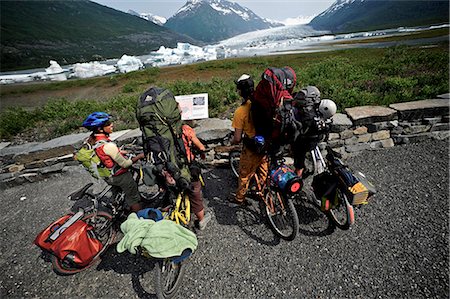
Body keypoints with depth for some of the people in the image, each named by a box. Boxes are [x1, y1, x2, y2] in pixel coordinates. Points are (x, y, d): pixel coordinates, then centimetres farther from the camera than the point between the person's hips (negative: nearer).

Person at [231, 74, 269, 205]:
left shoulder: (240, 111, -23)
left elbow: (237, 139, -19)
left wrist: (232, 141, 3)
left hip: (252, 150, -5)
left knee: (245, 175, 18)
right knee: (263, 172, 26)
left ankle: (239, 198, 39)